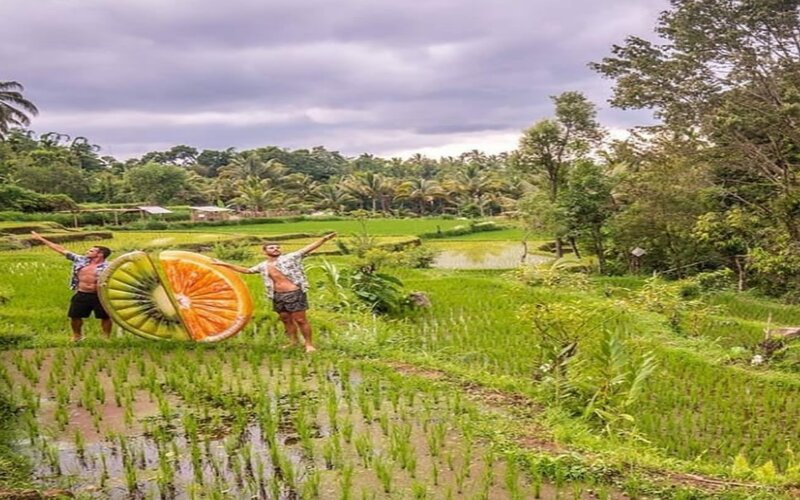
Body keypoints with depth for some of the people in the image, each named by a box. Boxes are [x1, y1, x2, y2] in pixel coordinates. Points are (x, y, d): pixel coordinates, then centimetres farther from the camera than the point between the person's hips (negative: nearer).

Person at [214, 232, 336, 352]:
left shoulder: (289, 258, -2)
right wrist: (224, 264, 25)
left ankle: (309, 343, 6)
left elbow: (309, 248, -8)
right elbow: (246, 270, 25)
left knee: (300, 319, -4)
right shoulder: (263, 266, 14)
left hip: (294, 293, -6)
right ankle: (294, 341, 27)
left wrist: (324, 239, -22)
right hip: (277, 295, 6)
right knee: (286, 319, 13)